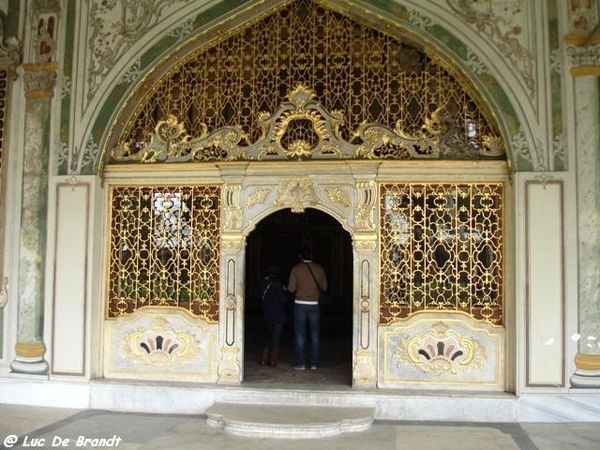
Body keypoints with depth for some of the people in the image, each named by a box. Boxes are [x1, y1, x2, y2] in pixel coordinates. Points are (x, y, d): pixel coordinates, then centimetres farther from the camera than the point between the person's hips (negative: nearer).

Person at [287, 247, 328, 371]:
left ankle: (301, 363, 3)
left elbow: (291, 288, -6)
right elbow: (324, 287, 8)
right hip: (314, 304, 2)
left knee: (300, 334, 3)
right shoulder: (319, 269, 0)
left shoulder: (296, 269, -6)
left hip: (300, 304, -2)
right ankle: (314, 363, 8)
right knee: (314, 334, 8)